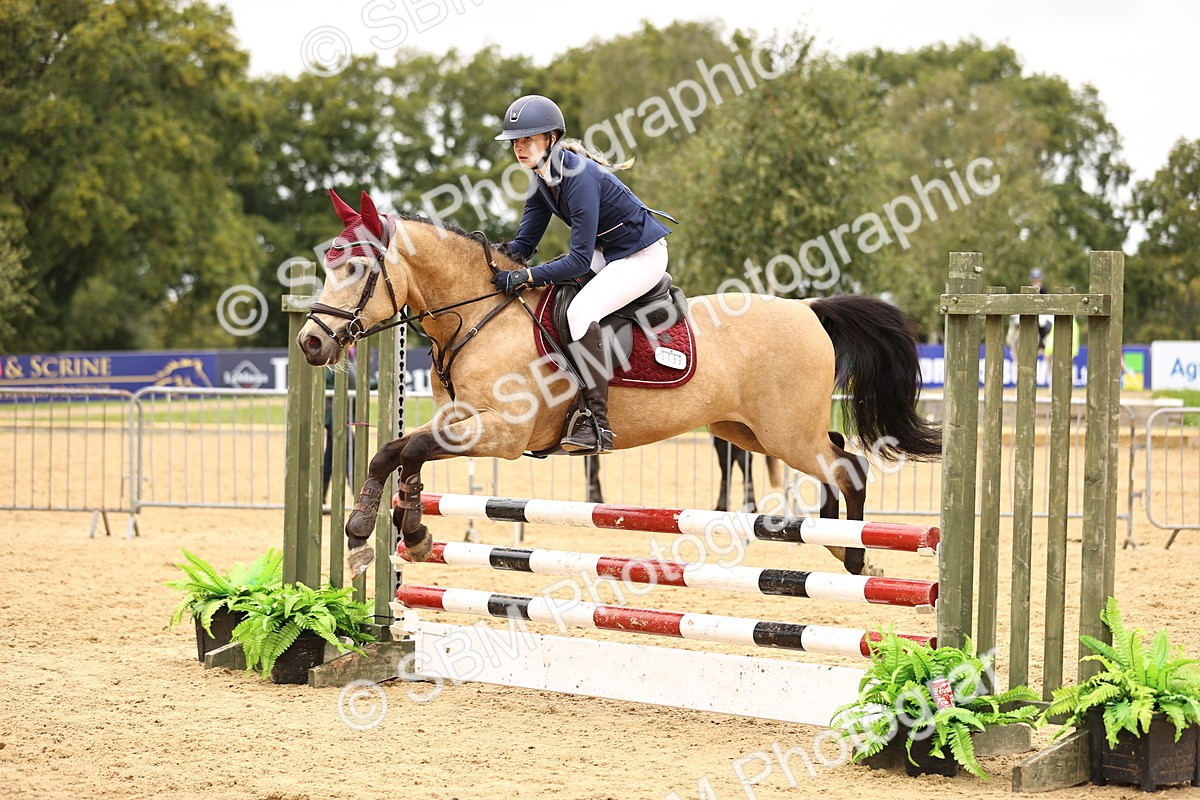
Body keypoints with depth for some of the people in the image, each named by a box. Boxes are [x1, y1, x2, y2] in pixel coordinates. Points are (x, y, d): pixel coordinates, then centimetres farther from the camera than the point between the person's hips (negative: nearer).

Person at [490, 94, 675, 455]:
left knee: (581, 311, -29)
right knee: (538, 294, 6)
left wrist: (525, 276, -32)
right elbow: (524, 244, 3)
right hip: (607, 253, 10)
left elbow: (580, 260, -29)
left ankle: (596, 422, -27)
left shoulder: (579, 177, -28)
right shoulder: (542, 178, 0)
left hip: (643, 256, -10)